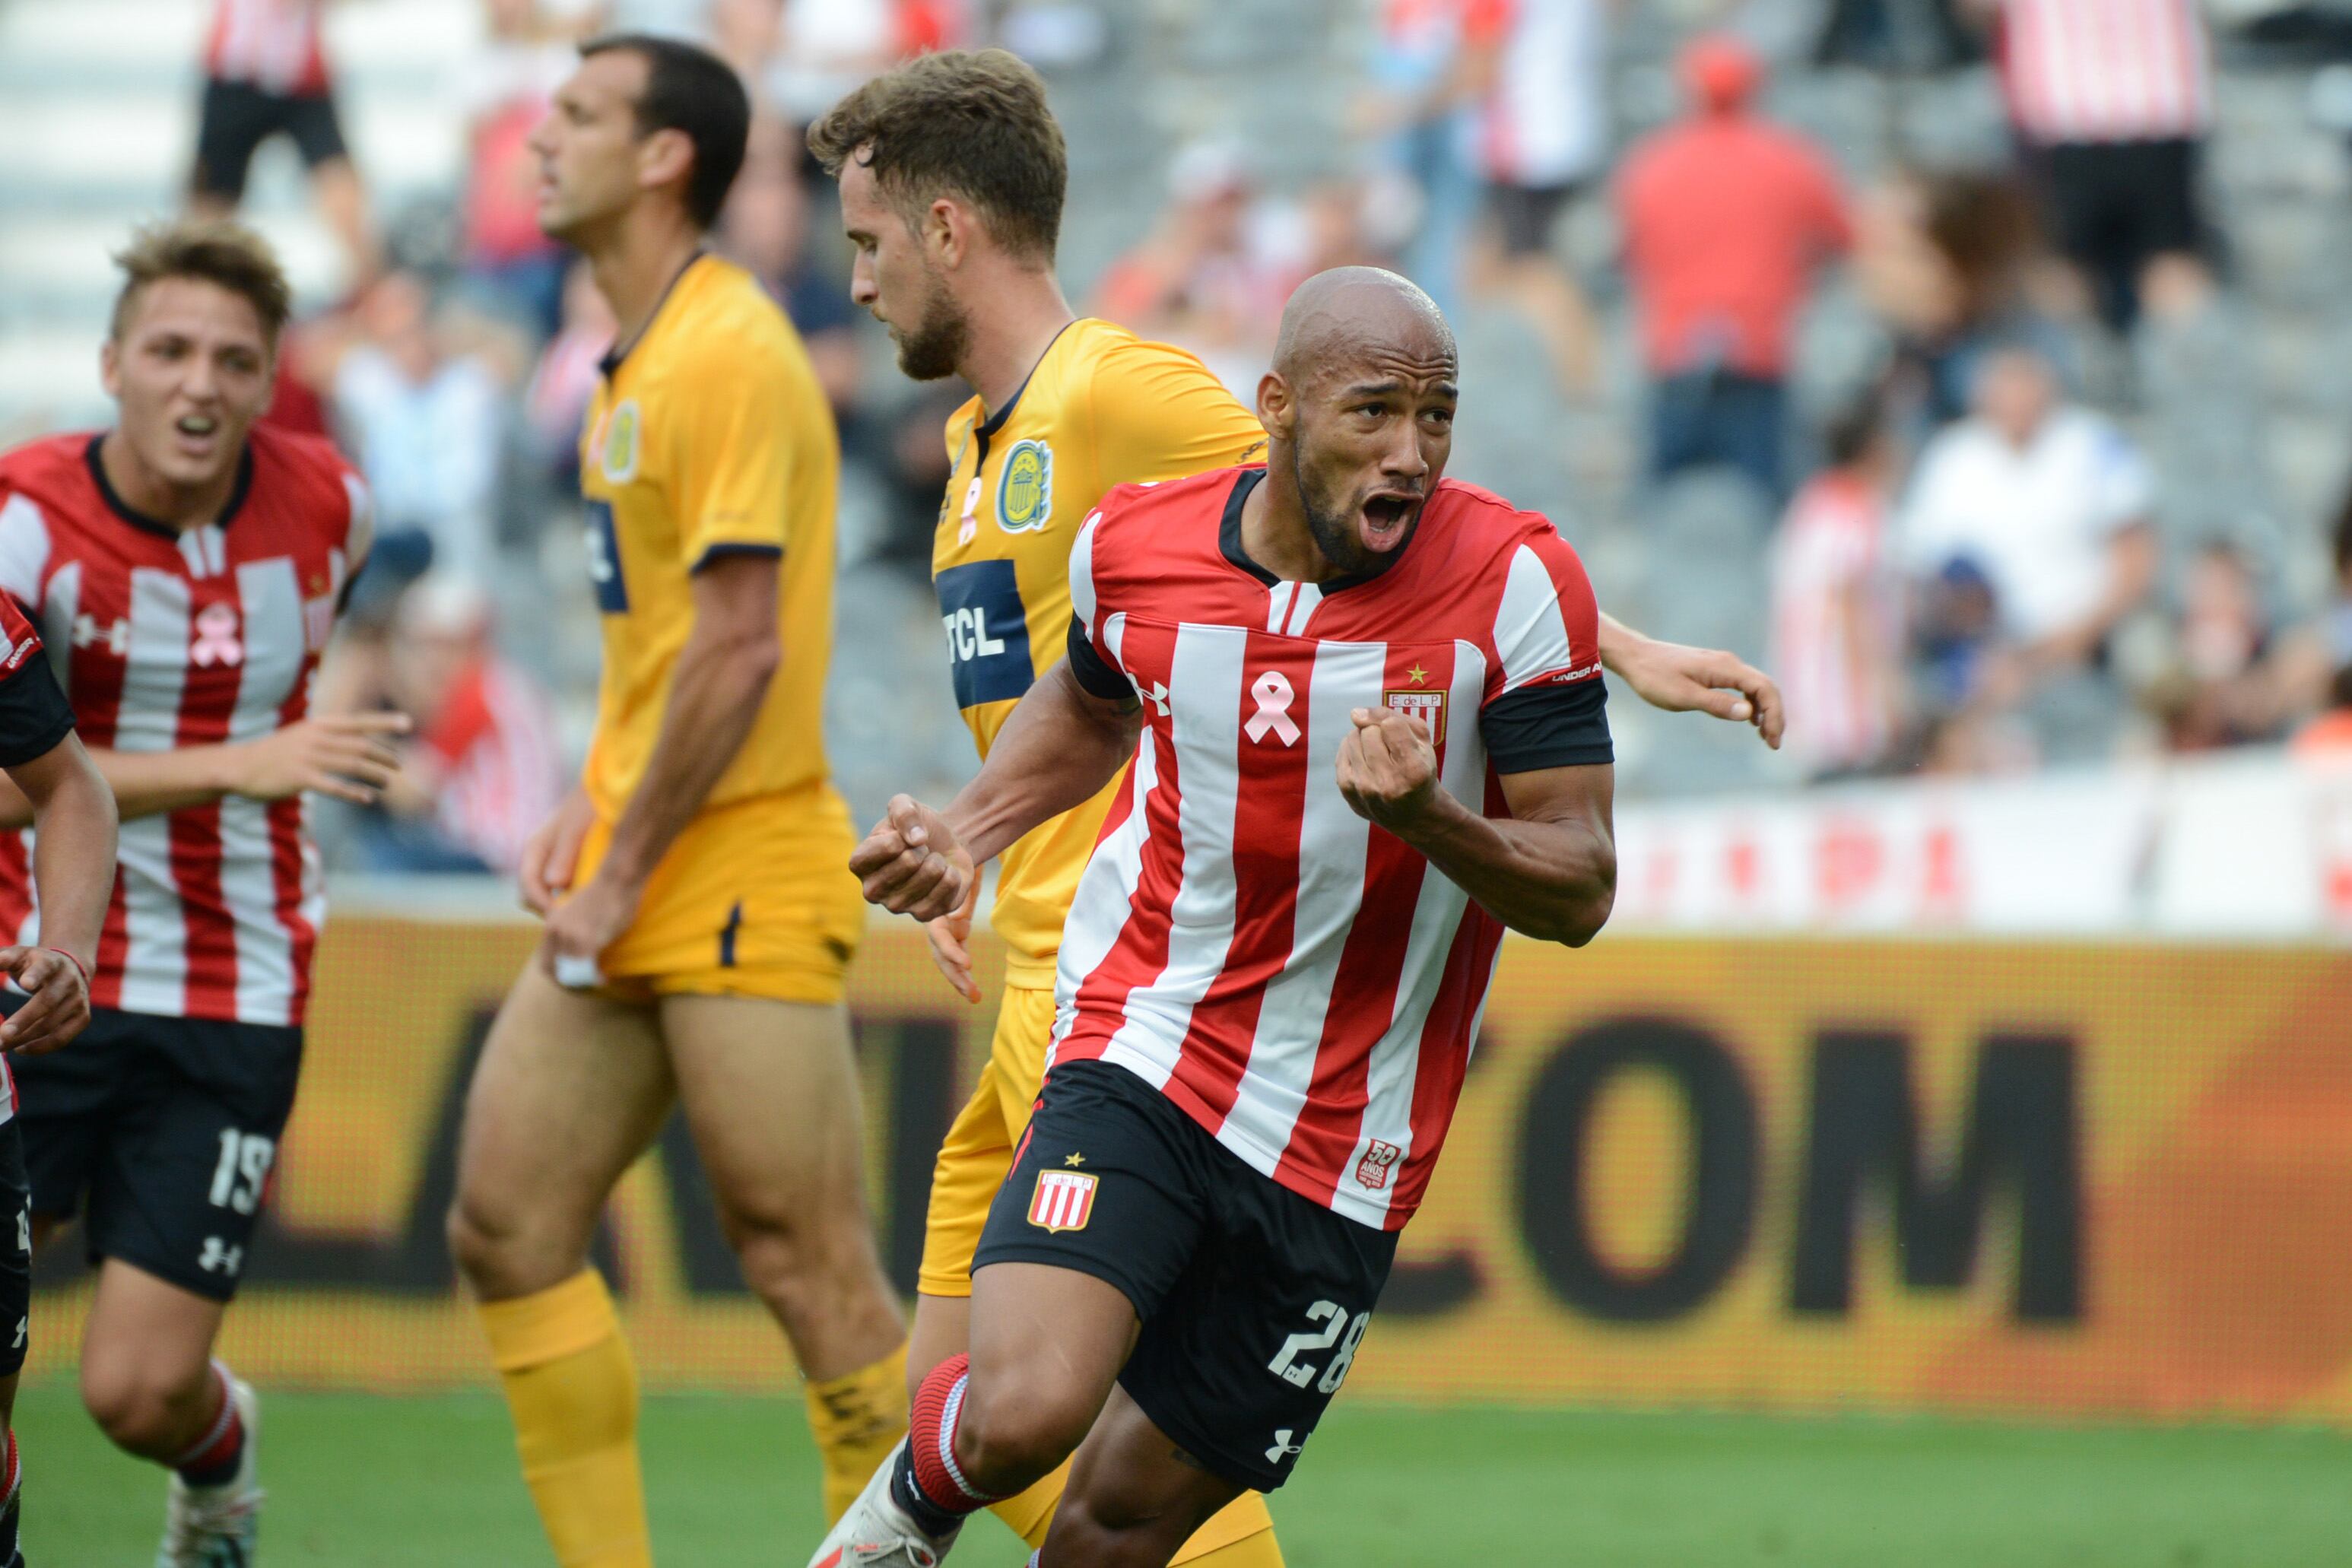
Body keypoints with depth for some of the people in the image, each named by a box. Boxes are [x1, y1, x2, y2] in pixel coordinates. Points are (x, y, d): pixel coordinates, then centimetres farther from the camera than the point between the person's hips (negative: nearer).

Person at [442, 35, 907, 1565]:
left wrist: (628, 871, -15)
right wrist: (593, 812, 12)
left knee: (809, 1266, -6)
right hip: (635, 906, 10)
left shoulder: (728, 358, -14)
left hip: (741, 886, -10)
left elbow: (738, 648, -19)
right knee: (508, 1224, 5)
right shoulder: (640, 363, 16)